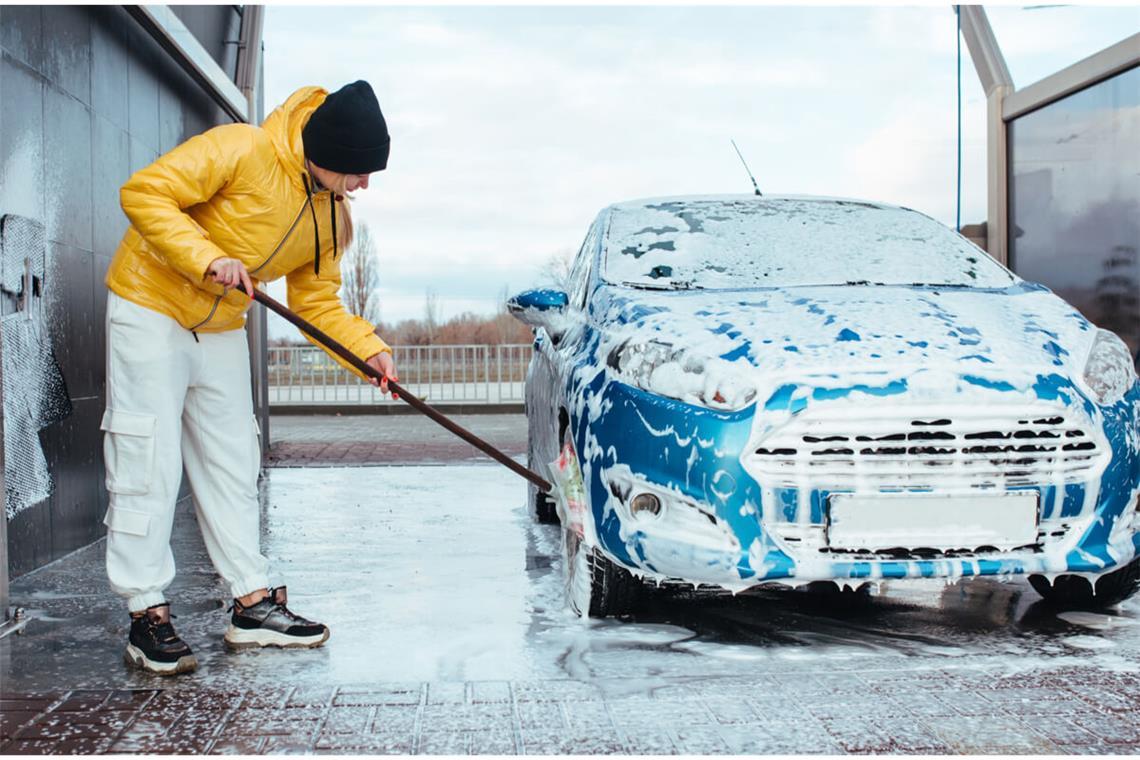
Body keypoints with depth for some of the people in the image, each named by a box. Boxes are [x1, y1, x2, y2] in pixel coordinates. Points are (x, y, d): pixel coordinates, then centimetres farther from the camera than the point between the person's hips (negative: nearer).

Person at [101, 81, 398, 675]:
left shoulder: (330, 215, -1)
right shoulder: (239, 151, -23)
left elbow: (316, 303, 3)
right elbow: (144, 192, -26)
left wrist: (370, 350, -13)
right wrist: (207, 257, -36)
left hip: (222, 330, 7)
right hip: (150, 308, -7)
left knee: (232, 466, 8)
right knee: (148, 464, -7)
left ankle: (251, 604, 15)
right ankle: (147, 614, 0)